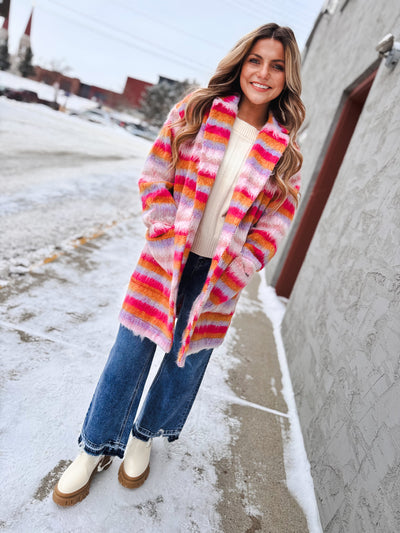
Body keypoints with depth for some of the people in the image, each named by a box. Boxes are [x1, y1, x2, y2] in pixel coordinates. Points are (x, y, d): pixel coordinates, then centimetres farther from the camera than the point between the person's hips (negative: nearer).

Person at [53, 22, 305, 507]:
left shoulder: (285, 151, 3)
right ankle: (95, 448, 33)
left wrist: (234, 271, -7)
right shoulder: (194, 111, 0)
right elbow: (155, 177, -1)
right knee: (131, 353, 8)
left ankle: (144, 435, 43)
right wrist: (172, 241, -9)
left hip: (218, 276, 2)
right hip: (166, 258, -1)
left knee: (188, 361, 13)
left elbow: (275, 222, 3)